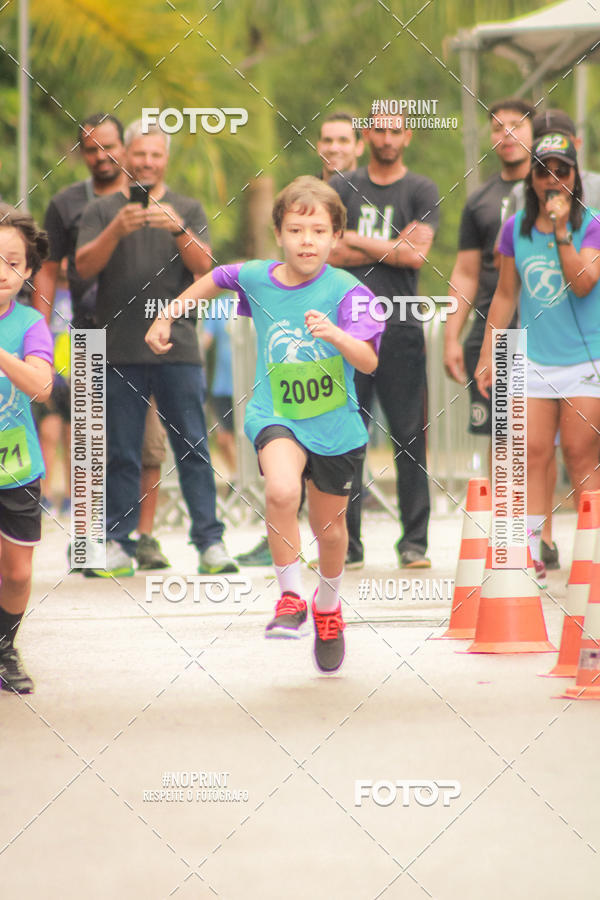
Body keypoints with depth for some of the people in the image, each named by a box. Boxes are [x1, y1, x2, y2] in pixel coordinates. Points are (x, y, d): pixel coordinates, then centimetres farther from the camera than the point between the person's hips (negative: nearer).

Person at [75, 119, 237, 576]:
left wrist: (178, 230, -20)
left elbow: (204, 265, -2)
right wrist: (117, 230, -20)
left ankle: (211, 541, -2)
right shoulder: (102, 211, 10)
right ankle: (117, 543, 5)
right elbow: (85, 266, -4)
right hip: (120, 347, 0)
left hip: (178, 346, 0)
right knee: (121, 452, 0)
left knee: (193, 448, -3)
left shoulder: (188, 210, 11)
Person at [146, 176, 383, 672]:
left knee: (329, 526, 16)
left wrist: (334, 334, -46)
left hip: (334, 425, 0)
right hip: (275, 414, 0)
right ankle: (290, 597, -13)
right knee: (281, 491, -31)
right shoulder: (256, 278, -7)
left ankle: (328, 605, 46)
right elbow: (214, 279, 17)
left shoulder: (346, 291, -17)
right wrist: (165, 318, 21)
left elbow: (368, 361, -28)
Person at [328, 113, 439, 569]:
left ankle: (414, 541, 1)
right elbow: (329, 253, 0)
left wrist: (355, 240, -2)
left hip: (400, 328, -2)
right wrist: (392, 248, -4)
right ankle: (347, 543, 5)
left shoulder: (421, 191, 7)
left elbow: (417, 253, -7)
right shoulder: (342, 188, 13)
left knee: (409, 438, -4)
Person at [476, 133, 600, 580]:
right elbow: (505, 295, 13)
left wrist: (562, 232, -20)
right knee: (532, 455, -1)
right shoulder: (516, 228, 7)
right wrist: (487, 354, 12)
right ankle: (529, 554, 1)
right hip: (535, 358, 3)